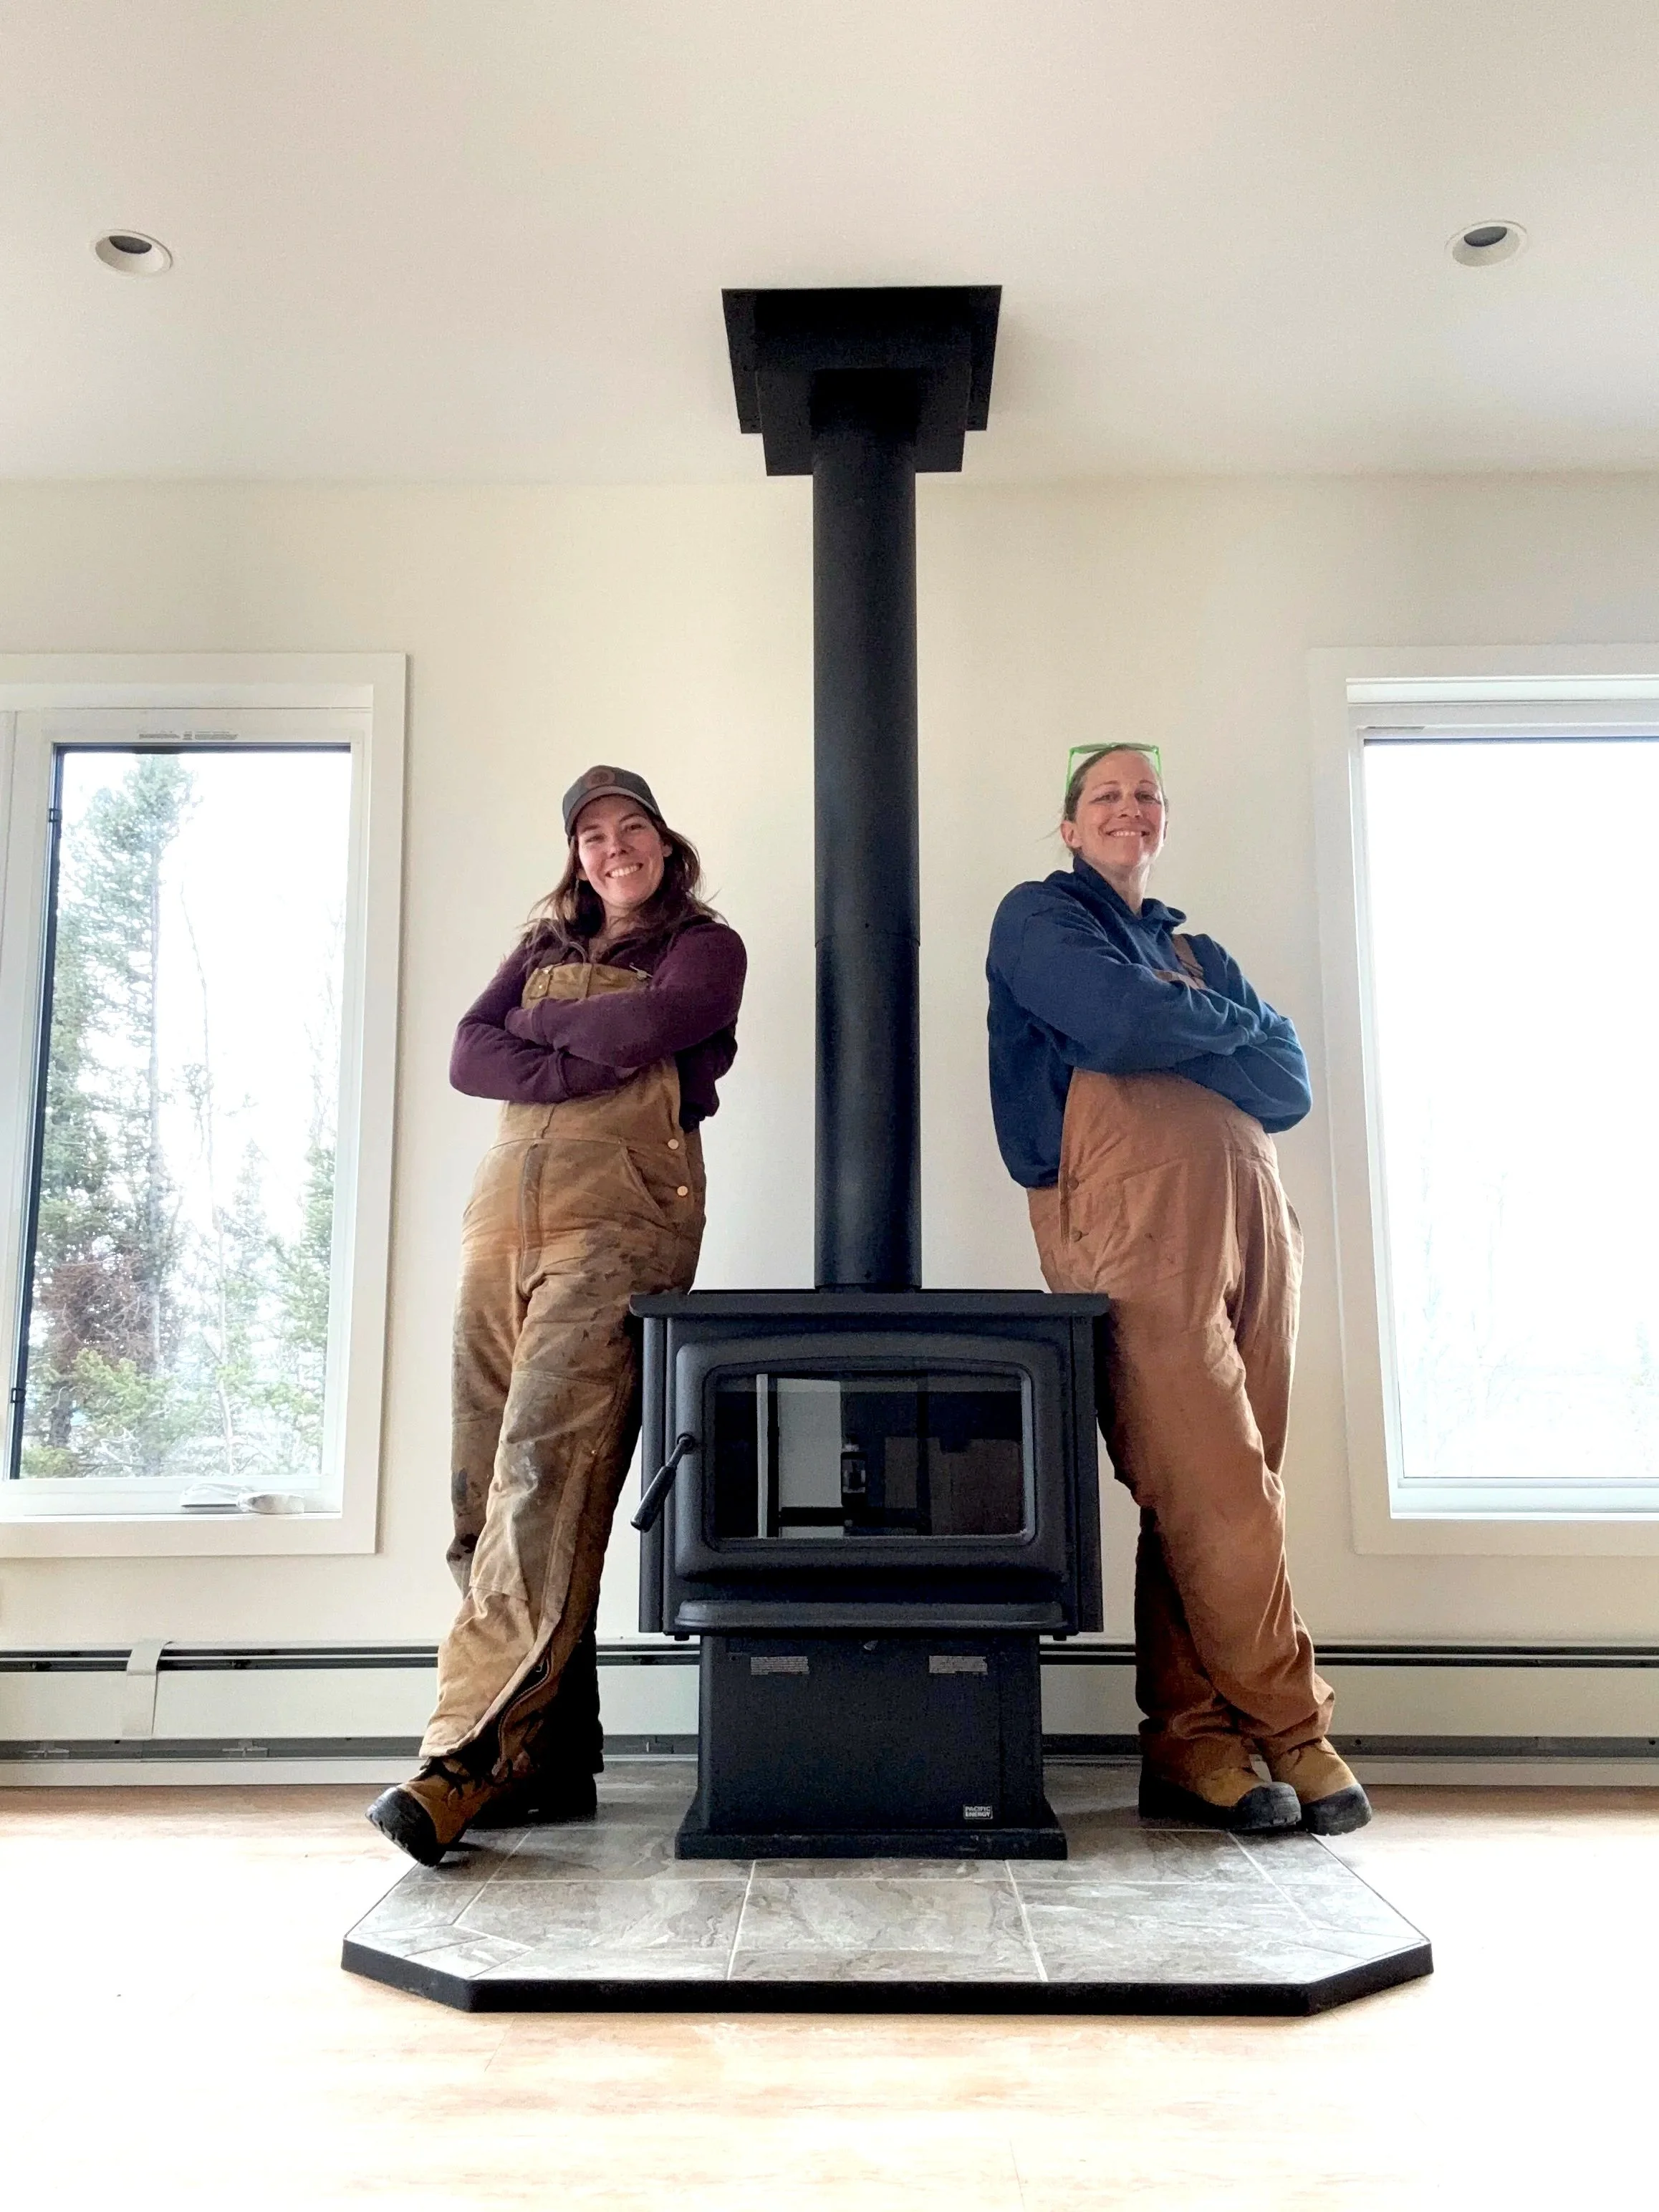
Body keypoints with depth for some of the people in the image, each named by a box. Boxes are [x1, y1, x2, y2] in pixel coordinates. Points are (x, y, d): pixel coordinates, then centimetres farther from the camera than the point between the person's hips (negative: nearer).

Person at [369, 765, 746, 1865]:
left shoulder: (706, 947, 11)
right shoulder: (545, 946, 25)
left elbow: (635, 1030, -9)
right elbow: (469, 1055, 10)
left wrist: (540, 1023, 8)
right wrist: (587, 1066, -5)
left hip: (622, 1217, -5)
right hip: (507, 1210, 6)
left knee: (545, 1468, -21)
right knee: (485, 1486, -2)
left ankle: (471, 1751, -22)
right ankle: (549, 1756, 3)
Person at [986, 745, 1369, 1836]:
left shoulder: (1194, 950, 29)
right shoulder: (1041, 916, 11)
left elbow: (1289, 1083, 13)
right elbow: (1120, 1026, -10)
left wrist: (1171, 1027, -2)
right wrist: (1230, 1023, 8)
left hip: (1249, 1214, 6)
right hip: (1132, 1213, -6)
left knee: (1221, 1490, 3)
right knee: (1214, 1488, -9)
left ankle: (1189, 1742, 10)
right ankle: (1292, 1728, 3)